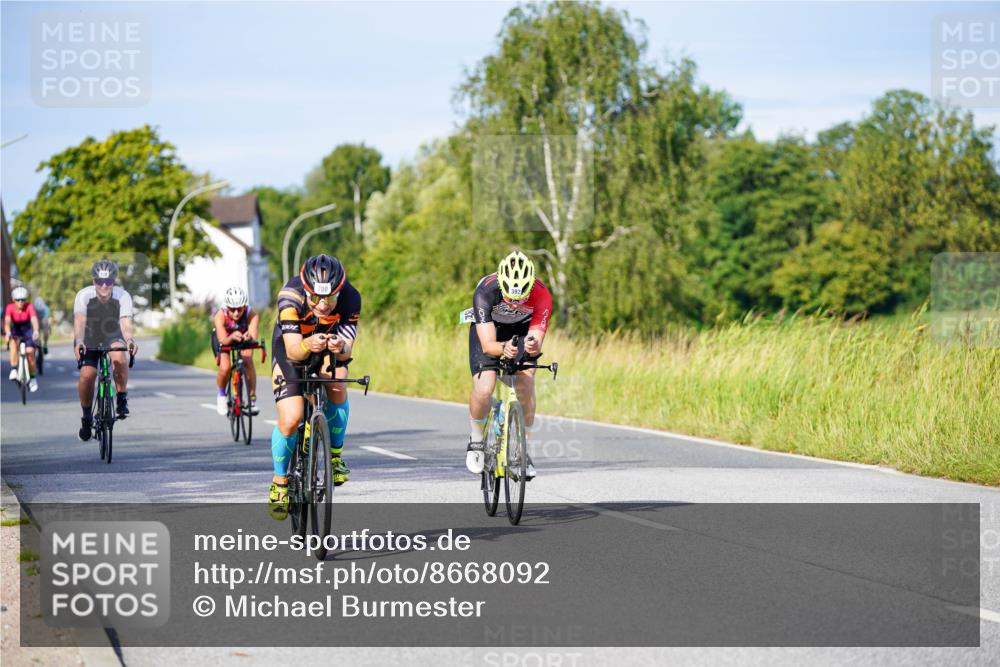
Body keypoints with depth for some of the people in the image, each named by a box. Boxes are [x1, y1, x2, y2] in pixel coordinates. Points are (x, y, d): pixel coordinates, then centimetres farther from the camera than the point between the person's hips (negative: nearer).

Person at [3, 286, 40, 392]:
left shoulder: (29, 307, -22)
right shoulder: (10, 308, -20)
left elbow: (34, 319, -37)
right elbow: (7, 321, -34)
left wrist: (36, 331, -56)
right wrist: (7, 332, -54)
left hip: (27, 331, 0)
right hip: (15, 332, 0)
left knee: (30, 351, -17)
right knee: (13, 343, -32)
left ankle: (32, 378, 2)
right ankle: (13, 370, -30)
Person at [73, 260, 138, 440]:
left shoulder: (123, 297, -25)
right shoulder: (84, 296, -26)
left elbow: (126, 323, -37)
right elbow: (79, 321, -38)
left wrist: (129, 340, -59)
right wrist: (78, 341, -57)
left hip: (113, 337, 0)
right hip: (89, 341, 0)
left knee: (119, 357, -34)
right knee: (87, 375, -20)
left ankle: (122, 398, -14)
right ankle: (87, 417, 4)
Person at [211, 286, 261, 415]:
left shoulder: (251, 314, -35)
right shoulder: (220, 315, -37)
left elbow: (253, 337, -47)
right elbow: (223, 340, -47)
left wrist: (249, 337, -71)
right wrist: (232, 337, -69)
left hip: (243, 336, 1)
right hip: (224, 337, -1)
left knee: (248, 361, -27)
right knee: (225, 367, -23)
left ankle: (252, 399, -15)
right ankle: (221, 394, 8)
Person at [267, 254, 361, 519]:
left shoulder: (350, 298, -30)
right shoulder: (290, 297, -36)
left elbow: (347, 349, -32)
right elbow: (293, 351, -39)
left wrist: (340, 348, -56)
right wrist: (307, 345, -62)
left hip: (329, 346, 2)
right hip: (292, 348, -2)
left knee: (336, 387, -30)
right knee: (290, 420, -16)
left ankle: (335, 455, -7)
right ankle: (279, 482, 9)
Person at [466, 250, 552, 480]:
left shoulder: (541, 296, -33)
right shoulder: (485, 292, -37)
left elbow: (536, 342, -32)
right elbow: (488, 345, -38)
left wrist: (533, 346, -56)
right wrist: (504, 349, -60)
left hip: (521, 331, 1)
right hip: (488, 331, -1)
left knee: (525, 383, -20)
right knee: (483, 389, -21)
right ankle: (476, 440, 7)